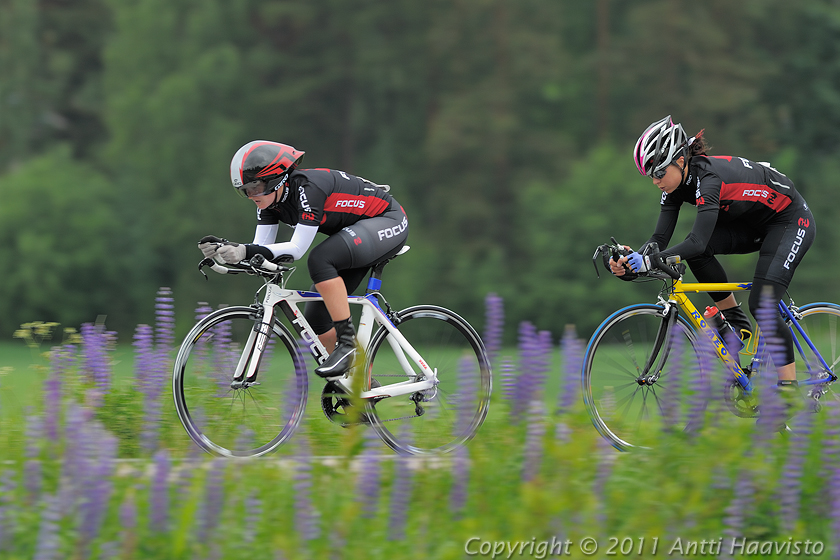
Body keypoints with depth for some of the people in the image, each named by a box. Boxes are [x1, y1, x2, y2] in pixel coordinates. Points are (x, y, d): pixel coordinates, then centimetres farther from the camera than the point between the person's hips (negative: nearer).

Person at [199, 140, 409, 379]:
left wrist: (247, 251, -42)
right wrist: (223, 250, -26)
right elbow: (261, 247, -9)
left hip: (389, 221, -9)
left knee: (320, 260, -34)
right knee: (316, 318, 0)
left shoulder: (308, 187, -30)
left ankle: (347, 342, -25)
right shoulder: (270, 198, -5)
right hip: (354, 233, 9)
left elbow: (297, 248, -33)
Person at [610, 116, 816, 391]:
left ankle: (790, 388, -11)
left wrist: (649, 261, -49)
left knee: (761, 303, -20)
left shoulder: (708, 177, -34)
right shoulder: (677, 182, -9)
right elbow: (660, 238, -12)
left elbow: (698, 242, -43)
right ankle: (736, 323, -2)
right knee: (696, 251, -17)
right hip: (754, 224, 8)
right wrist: (630, 259, -30)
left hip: (791, 220, -8)